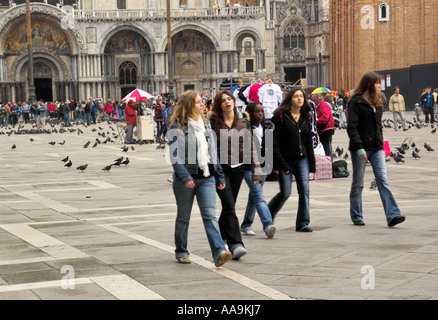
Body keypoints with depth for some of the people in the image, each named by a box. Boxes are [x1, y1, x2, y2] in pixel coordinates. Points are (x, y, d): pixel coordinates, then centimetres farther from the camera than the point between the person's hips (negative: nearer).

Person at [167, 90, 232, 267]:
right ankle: (181, 251, 25)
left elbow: (213, 152, 18)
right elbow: (175, 156, -14)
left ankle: (219, 252, -20)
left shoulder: (206, 125, 13)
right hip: (185, 179, -4)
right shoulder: (177, 128, -7)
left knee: (210, 215, -8)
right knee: (183, 217, 10)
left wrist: (219, 176, 16)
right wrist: (184, 177, -25)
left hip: (206, 178, 4)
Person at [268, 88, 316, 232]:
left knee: (304, 190, -4)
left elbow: (309, 142, 15)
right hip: (285, 160, -5)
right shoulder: (280, 116, -7)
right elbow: (274, 142, -10)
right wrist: (279, 164, -15)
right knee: (285, 192, -3)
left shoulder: (306, 118, 11)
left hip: (302, 159, 5)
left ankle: (302, 223, 1)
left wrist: (311, 164, 11)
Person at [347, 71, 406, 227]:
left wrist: (381, 143, 13)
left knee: (383, 180, -5)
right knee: (358, 183, 6)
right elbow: (351, 127, -15)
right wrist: (359, 148, -22)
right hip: (361, 148, -6)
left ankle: (392, 215, -12)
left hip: (376, 148, 6)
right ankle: (356, 216, 17)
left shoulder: (377, 102, 13)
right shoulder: (356, 102, -10)